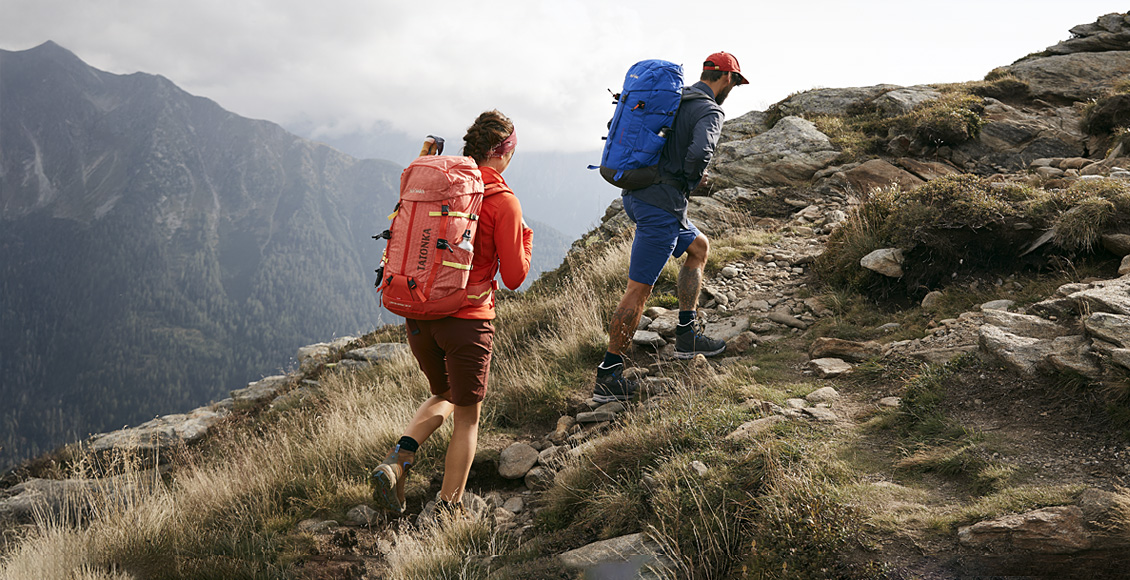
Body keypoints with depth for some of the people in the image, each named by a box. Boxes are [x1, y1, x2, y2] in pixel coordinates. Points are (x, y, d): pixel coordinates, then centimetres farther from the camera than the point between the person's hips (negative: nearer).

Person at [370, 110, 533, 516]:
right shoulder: (503, 201, -8)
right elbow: (514, 276, -4)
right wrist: (526, 239, 13)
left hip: (418, 315, 5)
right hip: (467, 320, -5)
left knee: (444, 397, 27)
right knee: (467, 417, 12)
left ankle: (397, 461, 6)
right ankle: (449, 509, 15)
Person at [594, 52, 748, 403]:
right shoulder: (710, 112, -10)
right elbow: (699, 152, -29)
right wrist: (693, 180, -8)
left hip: (634, 194, 9)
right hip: (662, 205, -9)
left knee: (699, 247, 25)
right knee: (639, 290, -5)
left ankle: (686, 338, 26)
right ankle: (607, 378, 0)